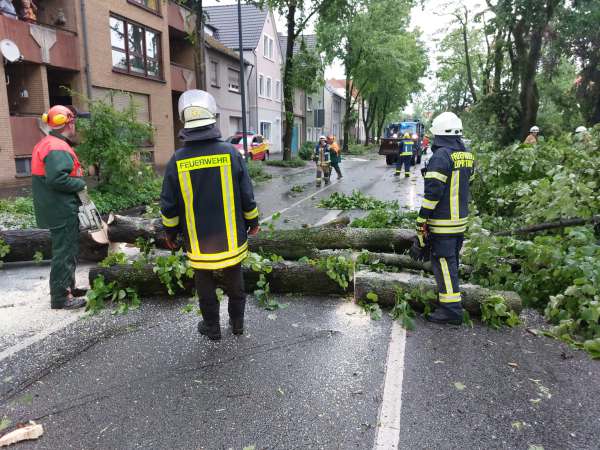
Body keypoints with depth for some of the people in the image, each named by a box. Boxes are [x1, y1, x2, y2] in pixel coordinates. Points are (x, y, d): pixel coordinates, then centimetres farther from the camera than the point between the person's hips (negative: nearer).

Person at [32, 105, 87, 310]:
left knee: (67, 249, 20)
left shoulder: (45, 144, 15)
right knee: (64, 252, -3)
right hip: (62, 210, -11)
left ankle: (67, 287, 32)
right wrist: (81, 184, -15)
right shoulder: (58, 149, -18)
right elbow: (57, 179, -29)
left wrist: (77, 180, 9)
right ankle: (60, 297, 4)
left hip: (56, 209, 11)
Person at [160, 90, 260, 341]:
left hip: (198, 241, 0)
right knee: (234, 281, 19)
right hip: (232, 237, 1)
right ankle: (237, 322, 33)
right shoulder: (230, 153, -12)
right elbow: (247, 195, -8)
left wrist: (170, 233, 10)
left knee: (205, 285, 16)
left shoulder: (177, 161, -11)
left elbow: (169, 206, -5)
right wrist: (253, 222, 8)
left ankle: (212, 327, 31)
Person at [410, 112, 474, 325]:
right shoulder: (467, 156, 10)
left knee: (443, 262, -3)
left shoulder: (441, 156, -17)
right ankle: (448, 293, 36)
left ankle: (451, 309, 0)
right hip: (461, 219, 9)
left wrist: (422, 219, -16)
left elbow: (433, 191, -21)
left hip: (442, 222, -9)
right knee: (452, 260, 21)